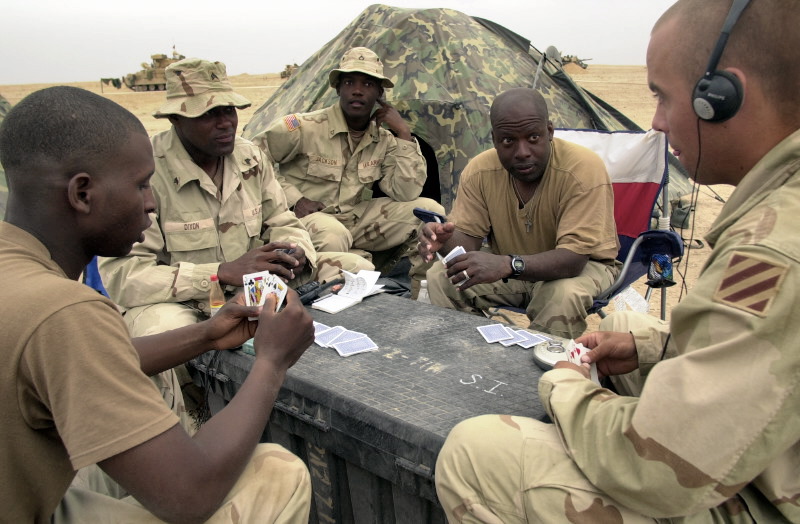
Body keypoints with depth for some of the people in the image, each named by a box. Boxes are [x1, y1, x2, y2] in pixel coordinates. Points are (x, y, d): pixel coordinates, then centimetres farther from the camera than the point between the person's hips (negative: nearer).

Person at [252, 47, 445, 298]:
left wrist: (403, 134, -13)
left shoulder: (384, 141, 2)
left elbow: (406, 194, -10)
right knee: (332, 236, -42)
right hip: (307, 218, -5)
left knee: (430, 210, -8)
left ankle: (418, 300, 2)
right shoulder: (305, 127, -12)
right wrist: (294, 200, -16)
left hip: (357, 219, 5)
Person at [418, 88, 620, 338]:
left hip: (583, 266, -3)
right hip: (507, 269, 4)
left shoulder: (585, 170, -26)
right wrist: (445, 240, -35)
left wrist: (507, 265, -49)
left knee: (565, 295, -36)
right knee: (440, 277, -16)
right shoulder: (480, 170, -12)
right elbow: (468, 236, -9)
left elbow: (573, 257, -32)